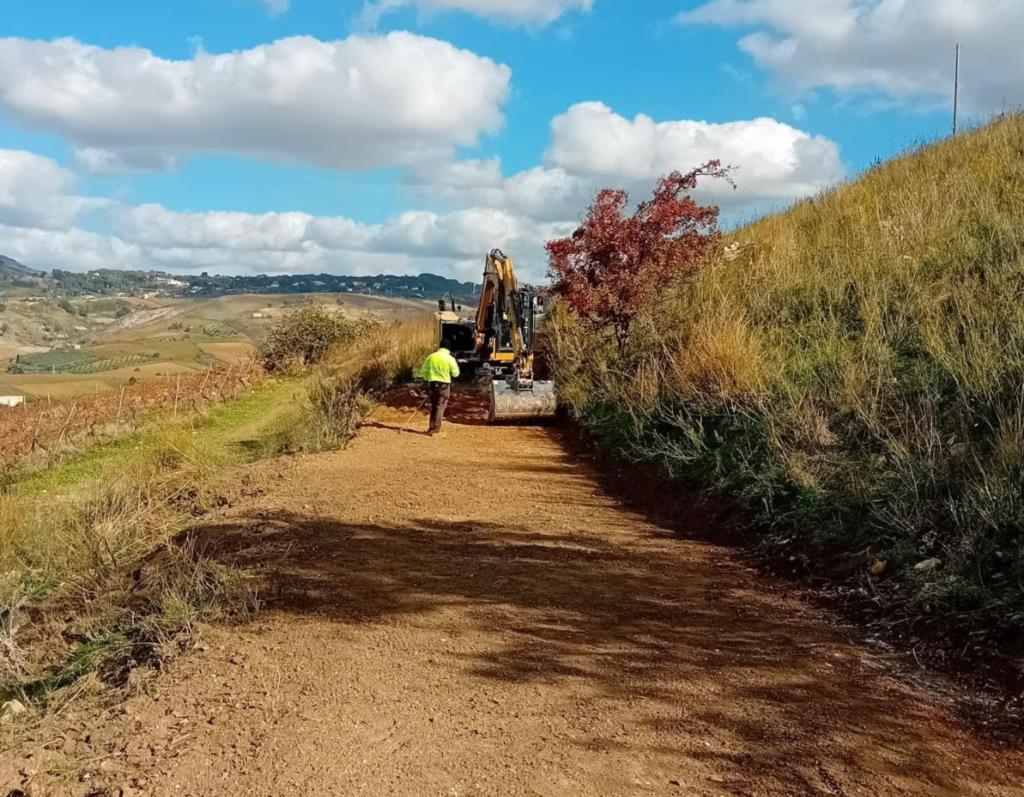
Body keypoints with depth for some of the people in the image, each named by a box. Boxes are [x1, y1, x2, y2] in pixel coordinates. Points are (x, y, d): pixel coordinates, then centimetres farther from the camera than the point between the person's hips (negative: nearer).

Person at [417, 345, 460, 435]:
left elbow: (423, 370, 8)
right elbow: (455, 373, -2)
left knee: (433, 406, 17)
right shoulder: (450, 359, -8)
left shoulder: (431, 357, 3)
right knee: (440, 406, 1)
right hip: (443, 384, -4)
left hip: (431, 383, 4)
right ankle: (435, 428, -5)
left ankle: (432, 426, 20)